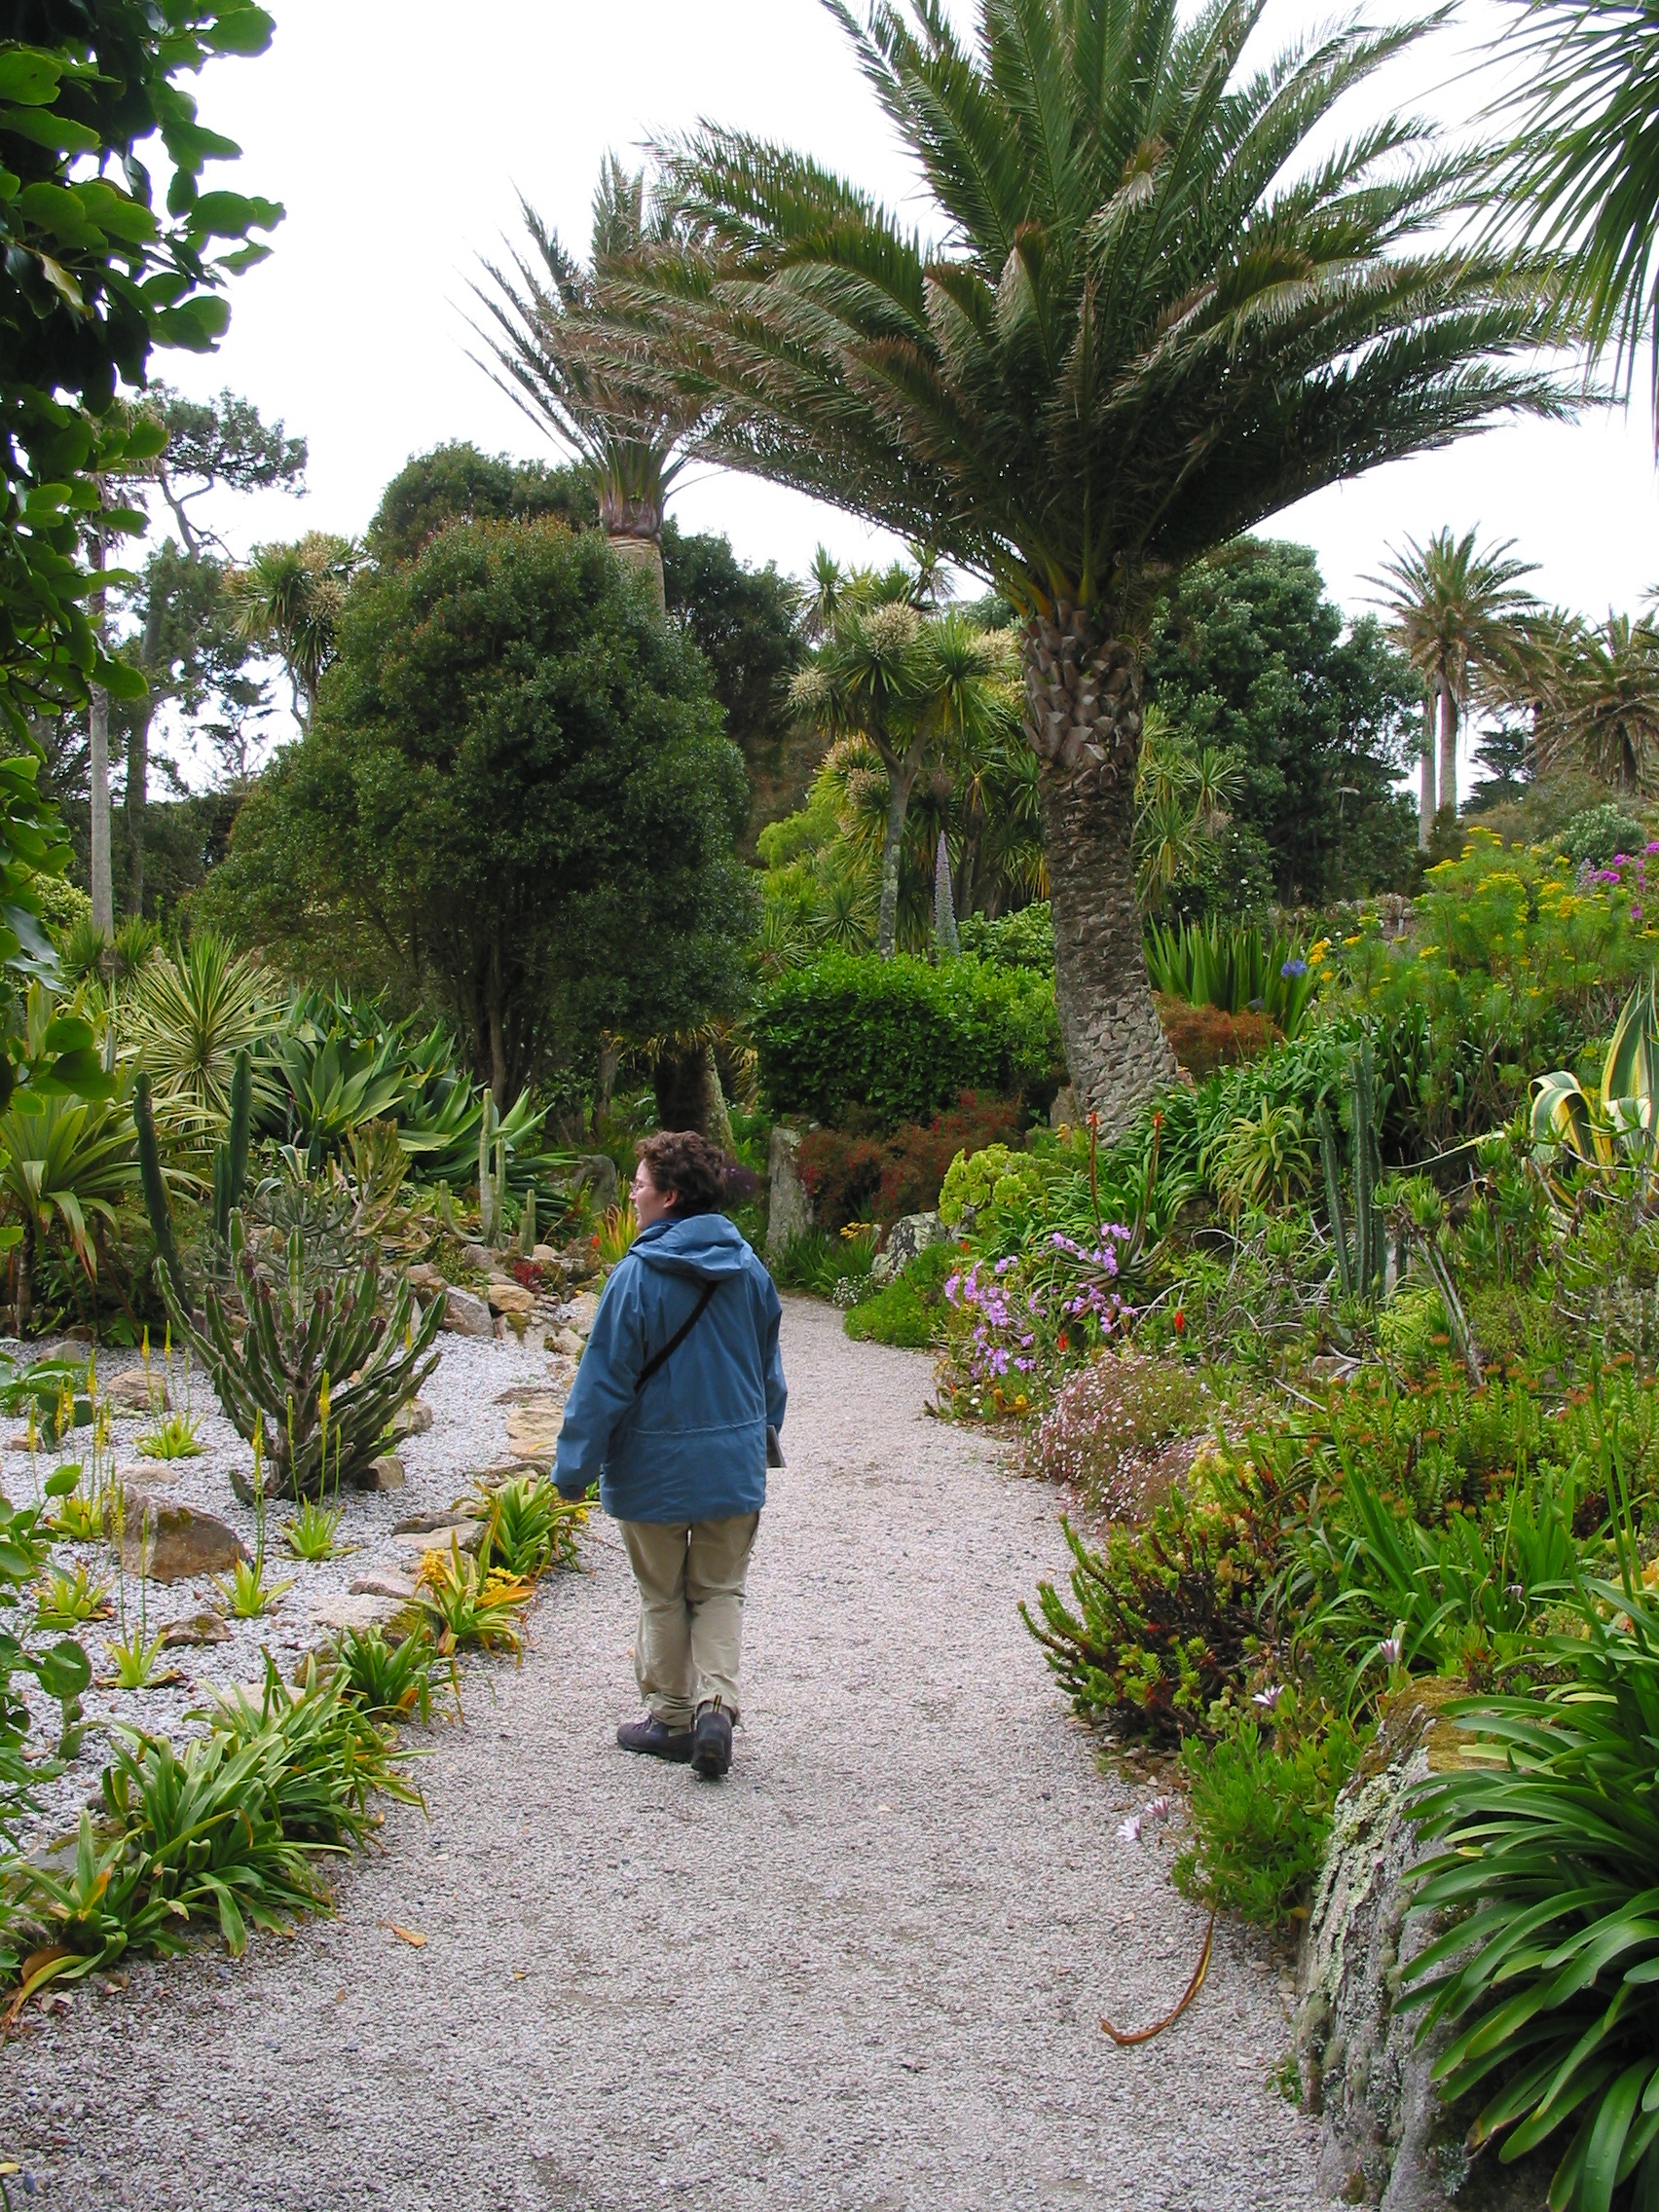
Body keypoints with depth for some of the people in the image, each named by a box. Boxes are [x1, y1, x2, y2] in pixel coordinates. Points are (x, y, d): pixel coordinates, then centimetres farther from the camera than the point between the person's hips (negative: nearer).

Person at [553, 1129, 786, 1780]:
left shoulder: (637, 1275, -16)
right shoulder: (747, 1268, 0)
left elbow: (604, 1379, -13)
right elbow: (769, 1366, 12)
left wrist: (575, 1464, -4)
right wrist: (764, 1434, 26)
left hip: (655, 1465, -4)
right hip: (735, 1463, 4)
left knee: (663, 1596, 13)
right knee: (720, 1592, 14)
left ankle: (672, 1716, 22)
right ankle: (717, 1702, -2)